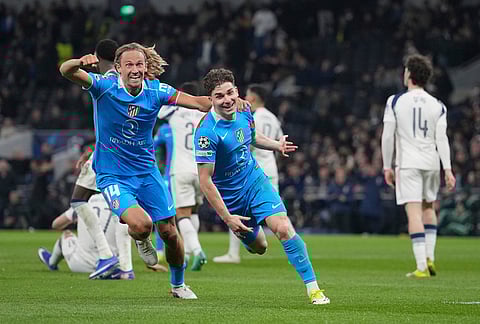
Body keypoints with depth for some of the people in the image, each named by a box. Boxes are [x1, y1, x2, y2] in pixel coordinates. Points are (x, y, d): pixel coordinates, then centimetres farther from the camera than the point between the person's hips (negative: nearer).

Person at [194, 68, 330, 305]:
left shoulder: (243, 111, -7)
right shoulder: (207, 132, -27)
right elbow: (205, 181, -25)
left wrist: (276, 145, -2)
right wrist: (227, 218, -24)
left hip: (255, 181, 3)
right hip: (229, 196, -3)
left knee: (283, 229, -20)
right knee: (258, 247, 14)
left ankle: (313, 289, -13)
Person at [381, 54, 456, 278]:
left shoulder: (395, 102, -2)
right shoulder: (437, 105, 4)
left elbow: (387, 137, -2)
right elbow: (441, 139, -1)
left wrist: (387, 167, 6)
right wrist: (448, 170, -2)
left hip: (407, 164, -3)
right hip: (431, 163, 3)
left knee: (414, 212, -7)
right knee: (428, 207, 22)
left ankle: (422, 267, -13)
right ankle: (430, 258, 16)